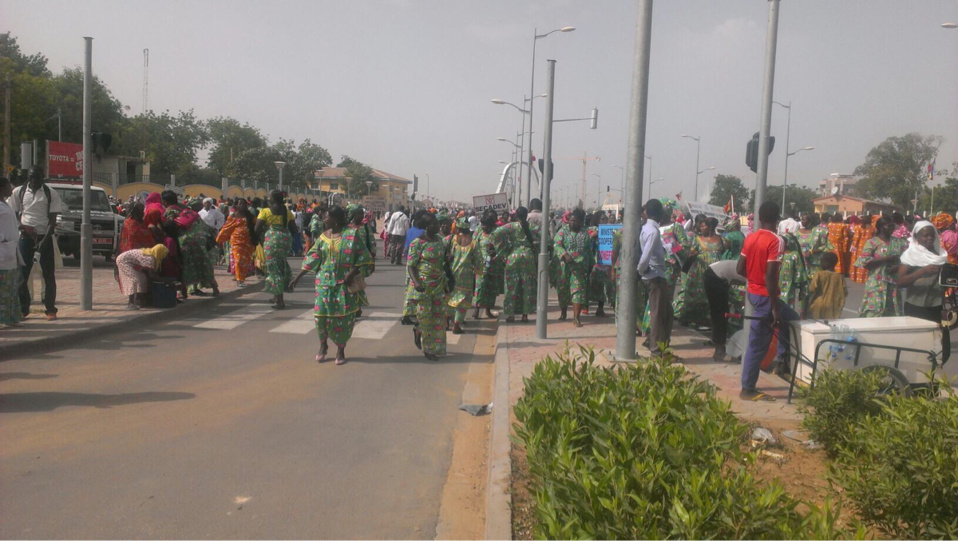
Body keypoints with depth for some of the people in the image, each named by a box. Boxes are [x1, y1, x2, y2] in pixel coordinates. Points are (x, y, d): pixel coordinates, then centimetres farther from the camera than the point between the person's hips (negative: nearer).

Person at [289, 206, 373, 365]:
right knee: (321, 313, -4)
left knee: (344, 316, 0)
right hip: (325, 281, 3)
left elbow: (363, 258, -7)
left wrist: (352, 273, -16)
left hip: (346, 283, -3)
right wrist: (298, 276, 6)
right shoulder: (323, 237, 6)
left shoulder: (351, 235, -7)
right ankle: (323, 345, 19)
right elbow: (312, 258, 9)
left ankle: (341, 349, 17)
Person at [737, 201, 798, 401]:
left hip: (752, 292, 8)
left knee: (791, 319, 26)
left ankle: (781, 359, 26)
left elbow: (740, 268, 7)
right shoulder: (776, 241, -18)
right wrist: (774, 307, -19)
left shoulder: (750, 238, 4)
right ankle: (748, 389, 9)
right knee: (757, 344, 1)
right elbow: (770, 276, -23)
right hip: (765, 295, -8)